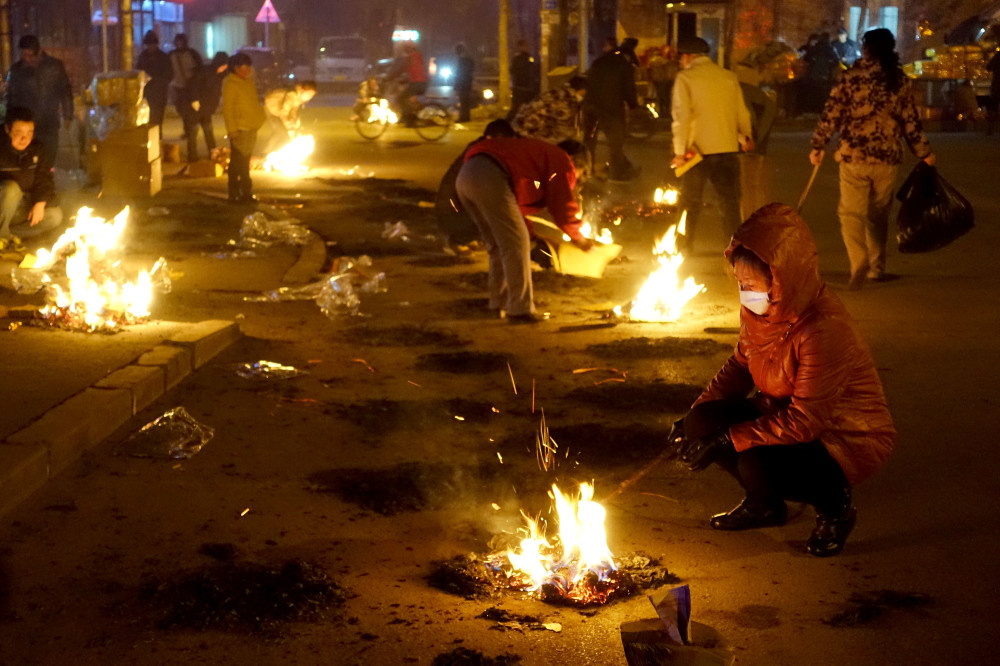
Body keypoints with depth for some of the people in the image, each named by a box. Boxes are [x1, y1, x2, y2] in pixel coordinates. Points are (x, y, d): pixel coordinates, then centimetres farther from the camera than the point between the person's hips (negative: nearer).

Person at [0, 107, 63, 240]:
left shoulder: (36, 149, 1)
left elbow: (44, 178, 2)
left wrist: (40, 203, -12)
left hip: (22, 209, 5)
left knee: (55, 216, -17)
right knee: (11, 188, -36)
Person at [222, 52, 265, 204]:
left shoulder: (248, 82, 14)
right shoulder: (230, 84, -12)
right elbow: (227, 109, -15)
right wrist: (233, 130, -20)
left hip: (251, 129, 8)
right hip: (239, 130, -8)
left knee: (244, 163, 14)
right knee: (238, 162, -5)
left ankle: (246, 193, 20)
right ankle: (235, 195, -1)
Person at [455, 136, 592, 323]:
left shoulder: (540, 152, 35)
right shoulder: (562, 162, 9)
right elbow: (563, 207, 4)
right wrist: (577, 237, 21)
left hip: (464, 176, 10)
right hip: (490, 177, -10)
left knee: (498, 244, 20)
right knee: (516, 243, -2)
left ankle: (499, 303, 25)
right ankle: (520, 309, -2)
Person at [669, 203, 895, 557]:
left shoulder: (825, 328, -32)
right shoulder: (759, 310, -8)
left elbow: (804, 421, -31)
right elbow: (740, 365, 10)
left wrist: (725, 441, -29)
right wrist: (694, 417, -3)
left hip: (847, 437, -8)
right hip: (784, 414, 8)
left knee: (756, 465, -32)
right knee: (703, 422, -11)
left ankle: (835, 508, 0)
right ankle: (764, 505, 15)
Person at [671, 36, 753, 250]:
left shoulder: (685, 78, -5)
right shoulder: (729, 77, 7)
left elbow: (681, 116, -11)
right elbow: (742, 113, 14)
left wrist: (679, 151, -9)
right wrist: (746, 138, 29)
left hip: (698, 149, -3)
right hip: (728, 148, 3)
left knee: (691, 202, 9)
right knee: (730, 201, 7)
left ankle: (685, 248, 15)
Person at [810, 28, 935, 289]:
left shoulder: (851, 76, -5)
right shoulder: (898, 80, 2)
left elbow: (831, 113, -6)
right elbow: (910, 120, 5)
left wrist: (818, 146, 4)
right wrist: (924, 152, 17)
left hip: (854, 157, -3)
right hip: (887, 157, 3)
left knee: (851, 212, 1)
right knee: (878, 213, 17)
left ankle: (859, 262, -20)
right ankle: (877, 268, 24)